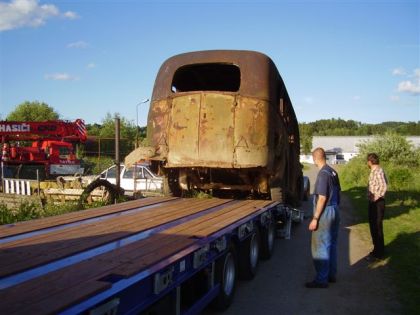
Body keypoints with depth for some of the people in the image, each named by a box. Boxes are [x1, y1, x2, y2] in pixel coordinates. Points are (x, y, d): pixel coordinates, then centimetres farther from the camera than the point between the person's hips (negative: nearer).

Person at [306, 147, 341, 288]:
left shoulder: (323, 174, -18)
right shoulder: (333, 172, 7)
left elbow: (322, 198, -21)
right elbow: (337, 193, 13)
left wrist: (315, 218, -18)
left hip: (325, 213, -9)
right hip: (335, 211, 9)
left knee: (320, 247, -2)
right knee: (331, 244, 16)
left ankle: (321, 279, 3)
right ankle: (331, 274, 26)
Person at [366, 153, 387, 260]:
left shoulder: (378, 172, -19)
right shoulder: (374, 171, 11)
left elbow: (383, 187, -32)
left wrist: (376, 198, -23)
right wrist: (372, 198, 10)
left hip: (377, 203, -10)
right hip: (373, 203, 10)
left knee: (377, 228, -1)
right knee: (373, 226, 18)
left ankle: (378, 253, 9)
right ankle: (377, 250, 30)